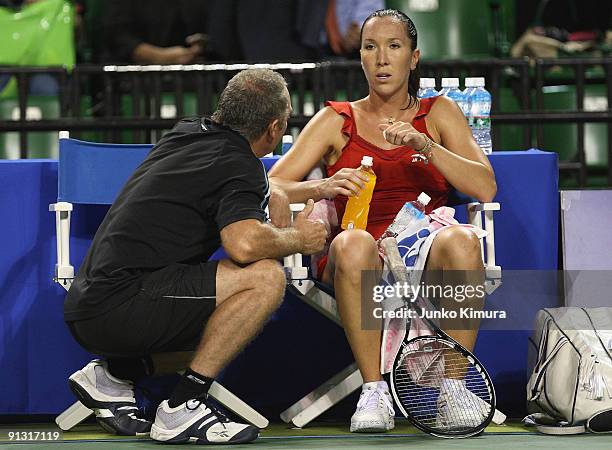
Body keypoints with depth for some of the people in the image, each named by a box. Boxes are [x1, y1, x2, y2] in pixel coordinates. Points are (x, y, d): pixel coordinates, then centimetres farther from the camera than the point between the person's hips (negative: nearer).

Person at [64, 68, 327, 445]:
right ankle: (182, 407, -14)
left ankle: (114, 373, 12)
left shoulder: (187, 132, 16)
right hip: (118, 306, -10)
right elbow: (244, 243, -30)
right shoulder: (239, 165, -10)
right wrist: (298, 239, -9)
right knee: (266, 277, -18)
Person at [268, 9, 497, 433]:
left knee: (460, 240, -34)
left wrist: (427, 147, -11)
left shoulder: (439, 113, 17)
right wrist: (323, 188, -16)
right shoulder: (337, 120, 15)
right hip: (363, 270, 0)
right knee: (353, 243, -36)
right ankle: (374, 393, -29)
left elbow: (486, 189, 2)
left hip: (426, 258, 0)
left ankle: (453, 388, -27)